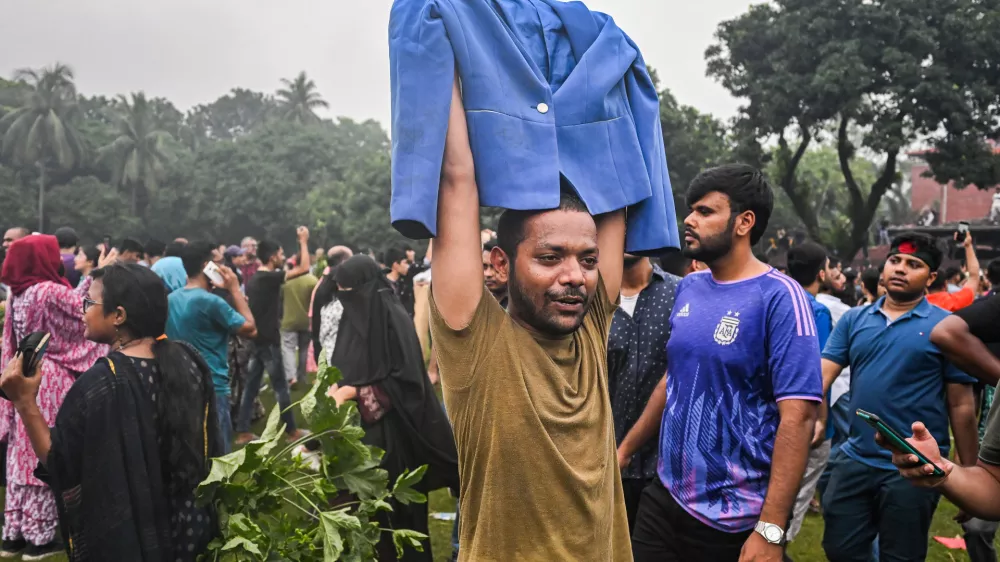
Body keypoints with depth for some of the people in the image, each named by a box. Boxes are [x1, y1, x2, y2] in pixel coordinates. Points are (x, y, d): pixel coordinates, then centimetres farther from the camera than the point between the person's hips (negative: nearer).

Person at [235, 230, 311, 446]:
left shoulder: (253, 280, 12)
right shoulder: (270, 277, -16)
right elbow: (304, 268, -20)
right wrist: (303, 241, -10)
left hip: (255, 339, 8)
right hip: (268, 341, -8)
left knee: (251, 386, 9)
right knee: (281, 387, 1)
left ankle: (242, 432, 10)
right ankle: (291, 431, 10)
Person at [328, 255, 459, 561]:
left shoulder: (393, 319, -13)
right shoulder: (354, 317, 8)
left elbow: (405, 378, -17)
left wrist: (355, 391, -19)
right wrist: (336, 388, -4)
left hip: (392, 429, -6)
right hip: (361, 427, 6)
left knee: (397, 505, 3)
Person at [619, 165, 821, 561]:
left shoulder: (778, 297, -15)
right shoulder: (688, 289, 5)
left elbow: (798, 416, -19)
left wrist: (771, 530, -22)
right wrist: (624, 449, 14)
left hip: (736, 521, -6)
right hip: (664, 499, 6)